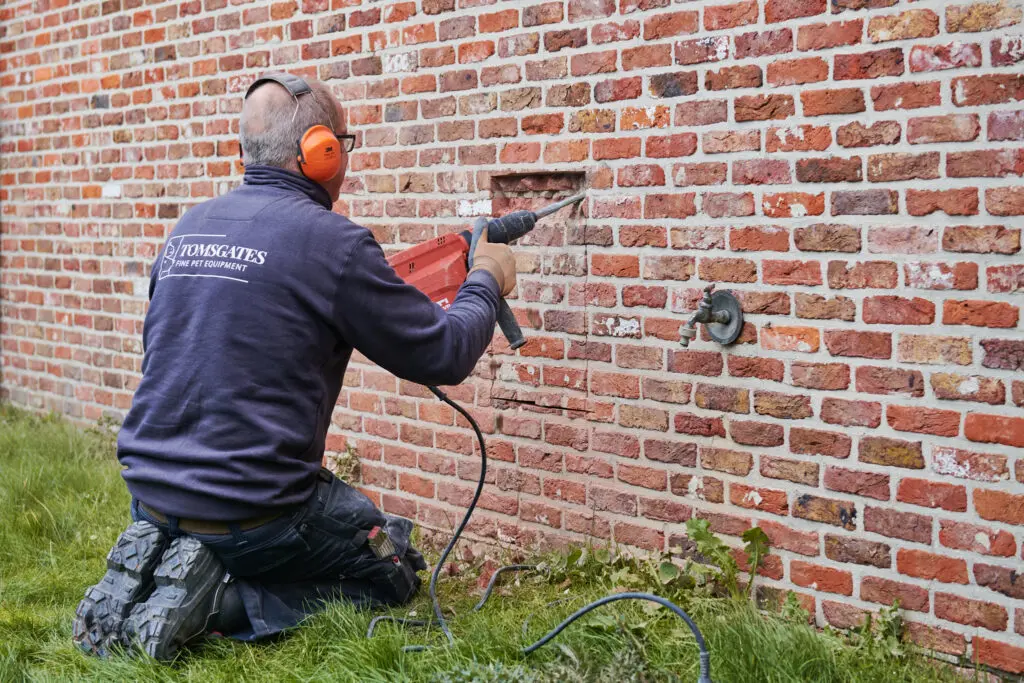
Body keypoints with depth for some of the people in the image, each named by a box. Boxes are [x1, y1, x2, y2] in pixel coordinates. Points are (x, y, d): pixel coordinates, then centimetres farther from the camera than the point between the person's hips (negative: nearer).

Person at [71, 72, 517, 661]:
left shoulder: (189, 228, 6)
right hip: (250, 512, -7)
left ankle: (150, 566, 8)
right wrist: (486, 282, 10)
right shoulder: (333, 241, -15)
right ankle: (214, 600, -5)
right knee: (395, 572, 14)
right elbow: (444, 356, -9)